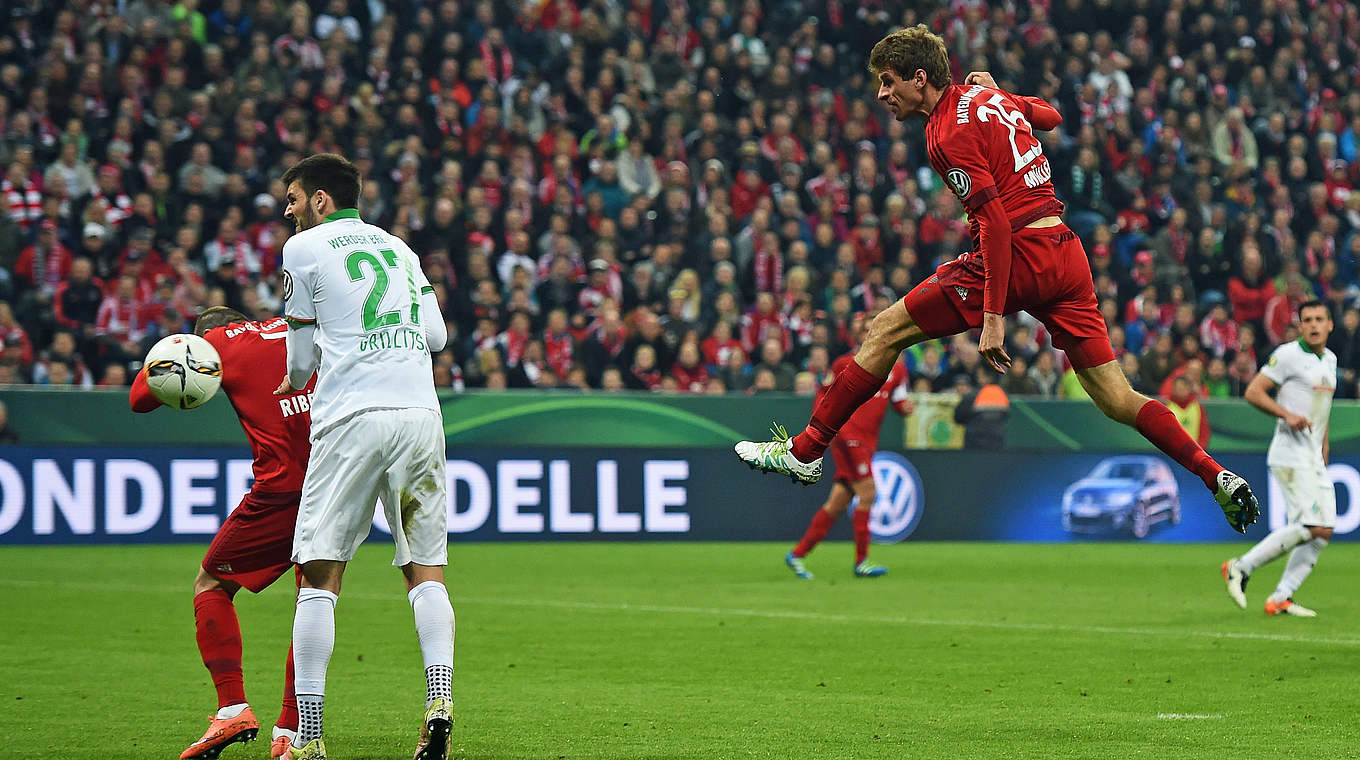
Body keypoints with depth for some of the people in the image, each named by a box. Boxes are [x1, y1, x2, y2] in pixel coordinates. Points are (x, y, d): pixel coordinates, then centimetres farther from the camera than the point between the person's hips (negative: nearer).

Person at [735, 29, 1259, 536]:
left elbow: (997, 225, -17)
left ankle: (805, 451, 6)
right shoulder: (989, 97, 13)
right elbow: (1052, 116, 33)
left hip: (1019, 254, -8)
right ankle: (1217, 477, -3)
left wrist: (993, 316, -19)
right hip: (1066, 252, 8)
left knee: (885, 332, 3)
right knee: (1117, 400, 8)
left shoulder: (949, 133, -11)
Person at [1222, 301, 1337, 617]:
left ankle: (1281, 599, 4)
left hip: (1314, 460, 8)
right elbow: (1253, 392, -11)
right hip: (1291, 456, -8)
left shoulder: (1329, 359, 16)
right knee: (1311, 527, -17)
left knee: (1323, 531, 1)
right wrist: (1287, 415, -24)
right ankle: (1241, 568, -8)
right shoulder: (1289, 355, -8)